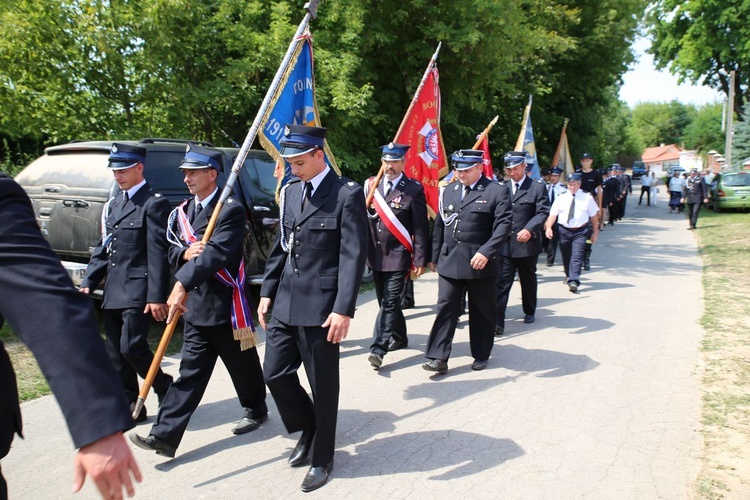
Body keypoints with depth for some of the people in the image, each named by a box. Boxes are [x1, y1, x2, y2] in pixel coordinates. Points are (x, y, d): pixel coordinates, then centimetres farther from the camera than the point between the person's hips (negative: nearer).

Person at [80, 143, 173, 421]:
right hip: (113, 293, 8)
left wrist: (157, 297, -19)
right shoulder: (113, 205, 18)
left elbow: (158, 254, -14)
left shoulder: (153, 203, -8)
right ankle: (130, 408, 22)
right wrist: (88, 283, 9)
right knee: (116, 353, 10)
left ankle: (167, 392, 11)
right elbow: (103, 249, 19)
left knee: (131, 347, -12)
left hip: (138, 292, -8)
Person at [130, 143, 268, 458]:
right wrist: (185, 253, -12)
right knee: (190, 371, 7)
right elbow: (173, 250, 12)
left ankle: (256, 411, 35)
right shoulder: (183, 211, 12)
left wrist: (181, 284, -33)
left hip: (227, 305, -6)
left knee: (243, 365, 12)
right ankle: (164, 435, 7)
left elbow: (216, 254, -25)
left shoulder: (230, 210, -13)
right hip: (195, 304, 6)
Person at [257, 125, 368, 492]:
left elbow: (353, 256, -14)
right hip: (285, 304, 7)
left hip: (321, 307, -6)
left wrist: (344, 309, -19)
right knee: (275, 374, 11)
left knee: (323, 386, 6)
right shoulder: (290, 192, 11)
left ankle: (322, 458, 27)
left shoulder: (347, 194, -9)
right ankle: (307, 428, 38)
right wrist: (267, 293, 12)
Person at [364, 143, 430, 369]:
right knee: (385, 302, 17)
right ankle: (399, 338, 35)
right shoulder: (372, 185, 7)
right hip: (376, 255, 6)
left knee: (390, 303, -8)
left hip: (398, 256, -5)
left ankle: (378, 349, -5)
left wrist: (419, 261, -11)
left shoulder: (414, 189, -6)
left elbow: (420, 229, -7)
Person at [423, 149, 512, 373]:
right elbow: (439, 225, 13)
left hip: (481, 264, -3)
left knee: (481, 312, 9)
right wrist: (435, 257, 12)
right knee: (445, 309, 1)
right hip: (449, 262, 4)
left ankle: (481, 356, 25)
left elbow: (503, 225, -11)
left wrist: (486, 252, -22)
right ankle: (439, 357, 4)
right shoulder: (448, 191, 10)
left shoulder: (497, 191, -5)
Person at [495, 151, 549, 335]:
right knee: (501, 283, -4)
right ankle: (497, 322, -5)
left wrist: (529, 229, -24)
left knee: (528, 281, 18)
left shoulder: (537, 188, -1)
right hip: (504, 245, 1)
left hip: (527, 244, -1)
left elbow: (543, 212, -9)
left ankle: (530, 312, 39)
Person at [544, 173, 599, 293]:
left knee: (577, 256, -13)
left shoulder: (587, 197, -1)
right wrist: (548, 227, -19)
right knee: (566, 255, 16)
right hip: (564, 230, 2)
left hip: (580, 231, -2)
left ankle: (573, 281, -19)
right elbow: (553, 214, -4)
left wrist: (595, 232, 7)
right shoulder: (561, 198, 1)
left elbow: (593, 216, 5)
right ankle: (569, 276, 38)